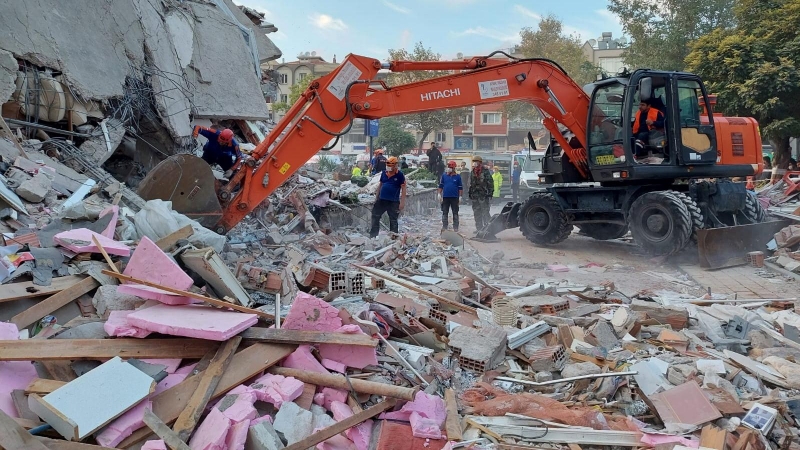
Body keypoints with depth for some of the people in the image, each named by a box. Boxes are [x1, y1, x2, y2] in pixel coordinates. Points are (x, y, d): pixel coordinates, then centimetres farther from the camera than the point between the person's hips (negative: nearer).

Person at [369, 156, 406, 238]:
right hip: (382, 200, 5)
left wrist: (402, 202, -15)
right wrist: (377, 197, 14)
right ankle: (373, 236, 15)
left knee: (393, 220, 7)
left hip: (393, 202, -5)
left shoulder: (400, 175, -9)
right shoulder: (383, 173, 6)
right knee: (375, 217, 6)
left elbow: (403, 189, -9)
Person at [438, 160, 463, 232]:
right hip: (445, 197, 2)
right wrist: (439, 194, 2)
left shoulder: (457, 177, 1)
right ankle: (444, 226, 11)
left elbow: (460, 187, 3)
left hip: (454, 197, -1)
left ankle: (455, 227, 11)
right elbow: (440, 186, 8)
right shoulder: (444, 176, 5)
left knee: (455, 213, 5)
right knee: (444, 212, 5)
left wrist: (460, 196, -1)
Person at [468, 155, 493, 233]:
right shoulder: (472, 172, 14)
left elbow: (490, 182, -6)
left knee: (485, 212, -5)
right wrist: (470, 194, 17)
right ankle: (479, 228, 16)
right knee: (476, 213, 9)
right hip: (474, 196, 7)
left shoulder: (485, 171, -5)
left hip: (483, 195, -6)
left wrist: (490, 193, -11)